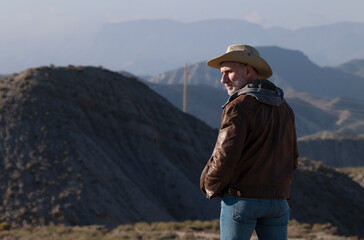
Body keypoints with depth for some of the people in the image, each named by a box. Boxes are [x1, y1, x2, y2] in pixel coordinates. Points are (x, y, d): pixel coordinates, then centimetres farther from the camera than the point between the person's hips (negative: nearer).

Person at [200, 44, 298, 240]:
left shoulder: (240, 106, -12)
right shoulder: (283, 107, 13)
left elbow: (225, 158, -17)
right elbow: (292, 159, 17)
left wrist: (210, 187, -1)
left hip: (242, 198, -6)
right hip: (277, 199, 7)